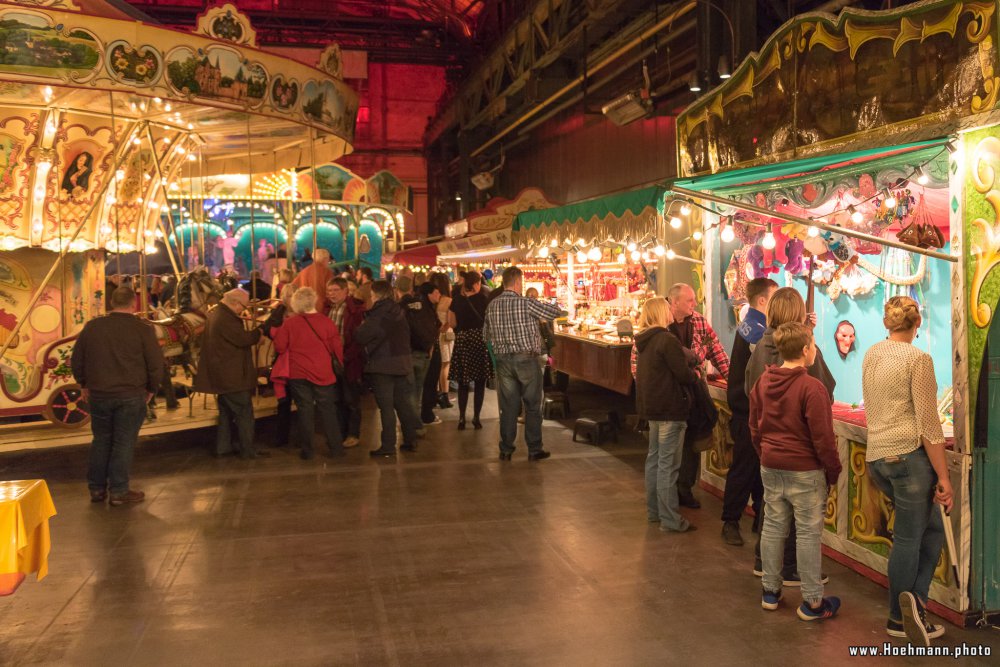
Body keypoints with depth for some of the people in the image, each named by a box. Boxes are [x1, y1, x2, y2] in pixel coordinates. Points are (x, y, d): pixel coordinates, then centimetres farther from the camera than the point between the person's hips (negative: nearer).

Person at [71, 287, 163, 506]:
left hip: (98, 394, 4)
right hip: (131, 395, -4)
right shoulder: (142, 329, -9)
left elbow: (76, 360, 9)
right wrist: (151, 389, 7)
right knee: (124, 443, 4)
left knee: (101, 440, 16)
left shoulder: (92, 327, 2)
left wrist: (85, 384, 23)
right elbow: (156, 363, -8)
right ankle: (119, 491, 8)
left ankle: (97, 489, 23)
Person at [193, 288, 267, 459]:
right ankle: (248, 450, 2)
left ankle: (223, 447, 23)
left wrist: (253, 332, 5)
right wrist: (259, 331, -9)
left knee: (226, 411, 18)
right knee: (244, 412, -3)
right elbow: (243, 339, -25)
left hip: (222, 375, 10)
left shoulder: (215, 314, 13)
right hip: (232, 376, -10)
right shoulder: (226, 319, -22)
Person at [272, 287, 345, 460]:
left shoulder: (289, 323, -8)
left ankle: (307, 450, 9)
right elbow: (337, 348, -2)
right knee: (327, 409, 9)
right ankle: (336, 447, 10)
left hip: (298, 374, 0)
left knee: (305, 410, 6)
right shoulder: (326, 322, -7)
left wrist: (277, 333, 15)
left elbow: (280, 347, -3)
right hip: (323, 374, 0)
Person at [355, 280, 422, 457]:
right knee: (403, 402, 14)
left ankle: (388, 445, 1)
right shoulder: (398, 311, 9)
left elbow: (360, 337, -16)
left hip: (382, 365, -7)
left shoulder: (378, 314, -13)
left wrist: (362, 327, 6)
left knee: (386, 406, -2)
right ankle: (410, 440, 18)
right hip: (402, 361, 7)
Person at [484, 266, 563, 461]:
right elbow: (556, 312, -7)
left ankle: (506, 450, 14)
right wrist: (551, 306, 15)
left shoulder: (492, 306, 2)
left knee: (508, 407, 10)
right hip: (527, 359, -4)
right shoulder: (526, 304, -13)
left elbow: (486, 334, 12)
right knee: (532, 407, 7)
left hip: (503, 361, 4)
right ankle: (534, 450, 12)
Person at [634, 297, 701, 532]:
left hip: (651, 406, 9)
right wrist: (695, 375, 2)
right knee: (668, 464, -4)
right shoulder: (667, 340, -18)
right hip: (670, 409, -9)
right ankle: (670, 520, 2)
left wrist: (689, 373, 15)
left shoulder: (644, 341, 10)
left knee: (654, 459, 17)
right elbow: (683, 374, -19)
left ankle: (654, 511, 27)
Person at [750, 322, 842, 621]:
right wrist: (834, 470, -4)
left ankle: (770, 591, 26)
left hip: (770, 468, 6)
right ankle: (812, 602, 14)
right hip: (805, 471, -6)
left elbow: (755, 428, 10)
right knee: (808, 533, 4)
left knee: (773, 527, 15)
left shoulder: (762, 383, 3)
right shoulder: (812, 388, -19)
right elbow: (823, 438, -16)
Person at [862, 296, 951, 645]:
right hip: (909, 454, -7)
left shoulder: (871, 355, 10)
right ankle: (899, 617, 7)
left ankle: (913, 602, 12)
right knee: (908, 538, 3)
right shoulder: (918, 359, -10)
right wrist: (943, 476, -9)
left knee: (931, 528, 16)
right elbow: (928, 425, -13)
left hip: (876, 456, 7)